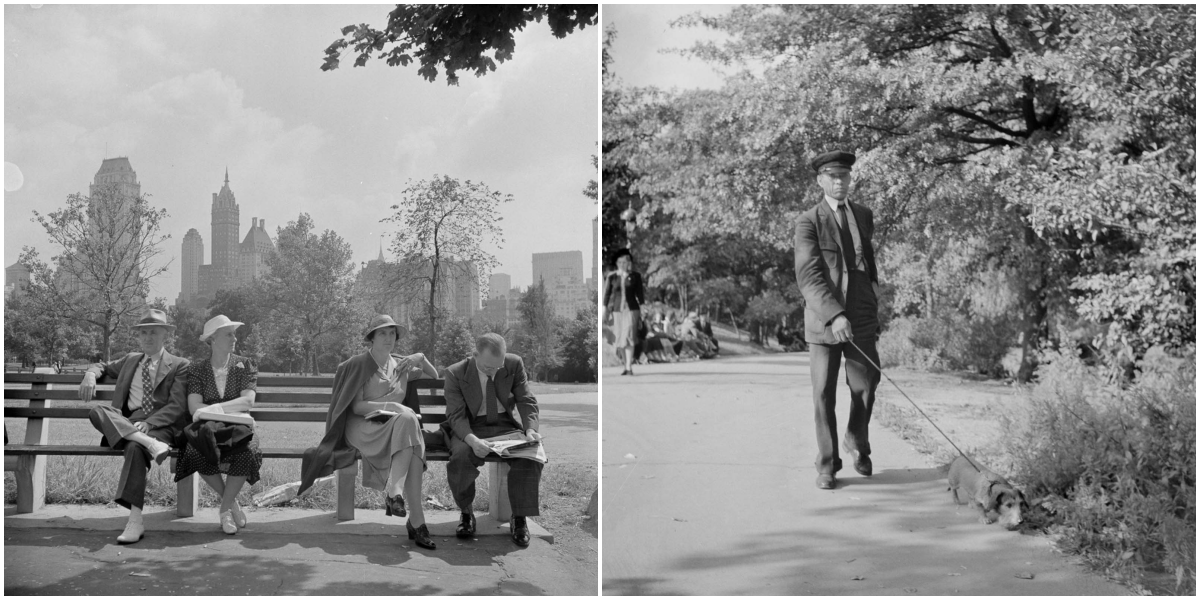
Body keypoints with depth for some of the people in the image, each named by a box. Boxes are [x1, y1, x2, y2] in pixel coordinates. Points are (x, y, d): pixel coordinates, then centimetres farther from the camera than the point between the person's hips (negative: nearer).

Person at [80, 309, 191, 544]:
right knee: (97, 412, -27)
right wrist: (91, 375, 12)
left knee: (135, 447, -38)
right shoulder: (130, 360, 26)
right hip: (125, 423, 5)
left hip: (160, 425, -5)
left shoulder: (179, 365, 8)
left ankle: (135, 521, -42)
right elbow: (103, 368, 39)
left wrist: (147, 423, -20)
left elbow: (177, 406, -3)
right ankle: (149, 443, -43)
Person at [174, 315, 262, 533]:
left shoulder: (244, 365, 6)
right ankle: (231, 502, -9)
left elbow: (248, 401, -9)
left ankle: (225, 509, -11)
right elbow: (194, 407, -6)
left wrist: (213, 408, -20)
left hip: (238, 428, 0)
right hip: (207, 428, 0)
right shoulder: (197, 369, 6)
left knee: (246, 453, -34)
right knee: (197, 453, -34)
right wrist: (231, 409, -16)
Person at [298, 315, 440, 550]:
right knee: (408, 419, -34)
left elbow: (434, 376, 28)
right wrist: (387, 405, -20)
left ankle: (394, 493, -37)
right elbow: (356, 406, -6)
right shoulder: (359, 365, 1)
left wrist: (421, 358, 9)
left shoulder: (401, 364, 17)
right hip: (363, 426, -5)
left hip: (394, 426, 5)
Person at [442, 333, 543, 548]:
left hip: (507, 425, 1)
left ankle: (519, 519, -13)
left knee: (530, 457, -30)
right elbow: (456, 415, -13)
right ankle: (466, 513, -8)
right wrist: (472, 440, -34)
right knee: (460, 458, -35)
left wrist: (530, 429, -20)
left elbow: (527, 401, 1)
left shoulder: (514, 364, -4)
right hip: (471, 428, -1)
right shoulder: (455, 374, -9)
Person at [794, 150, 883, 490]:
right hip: (823, 319, -3)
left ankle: (856, 443, 31)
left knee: (864, 388, 3)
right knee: (824, 394, 0)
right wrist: (834, 315, -26)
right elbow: (808, 277, -15)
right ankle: (827, 464, 12)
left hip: (861, 320, 3)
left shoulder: (864, 216, 12)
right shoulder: (808, 222, -5)